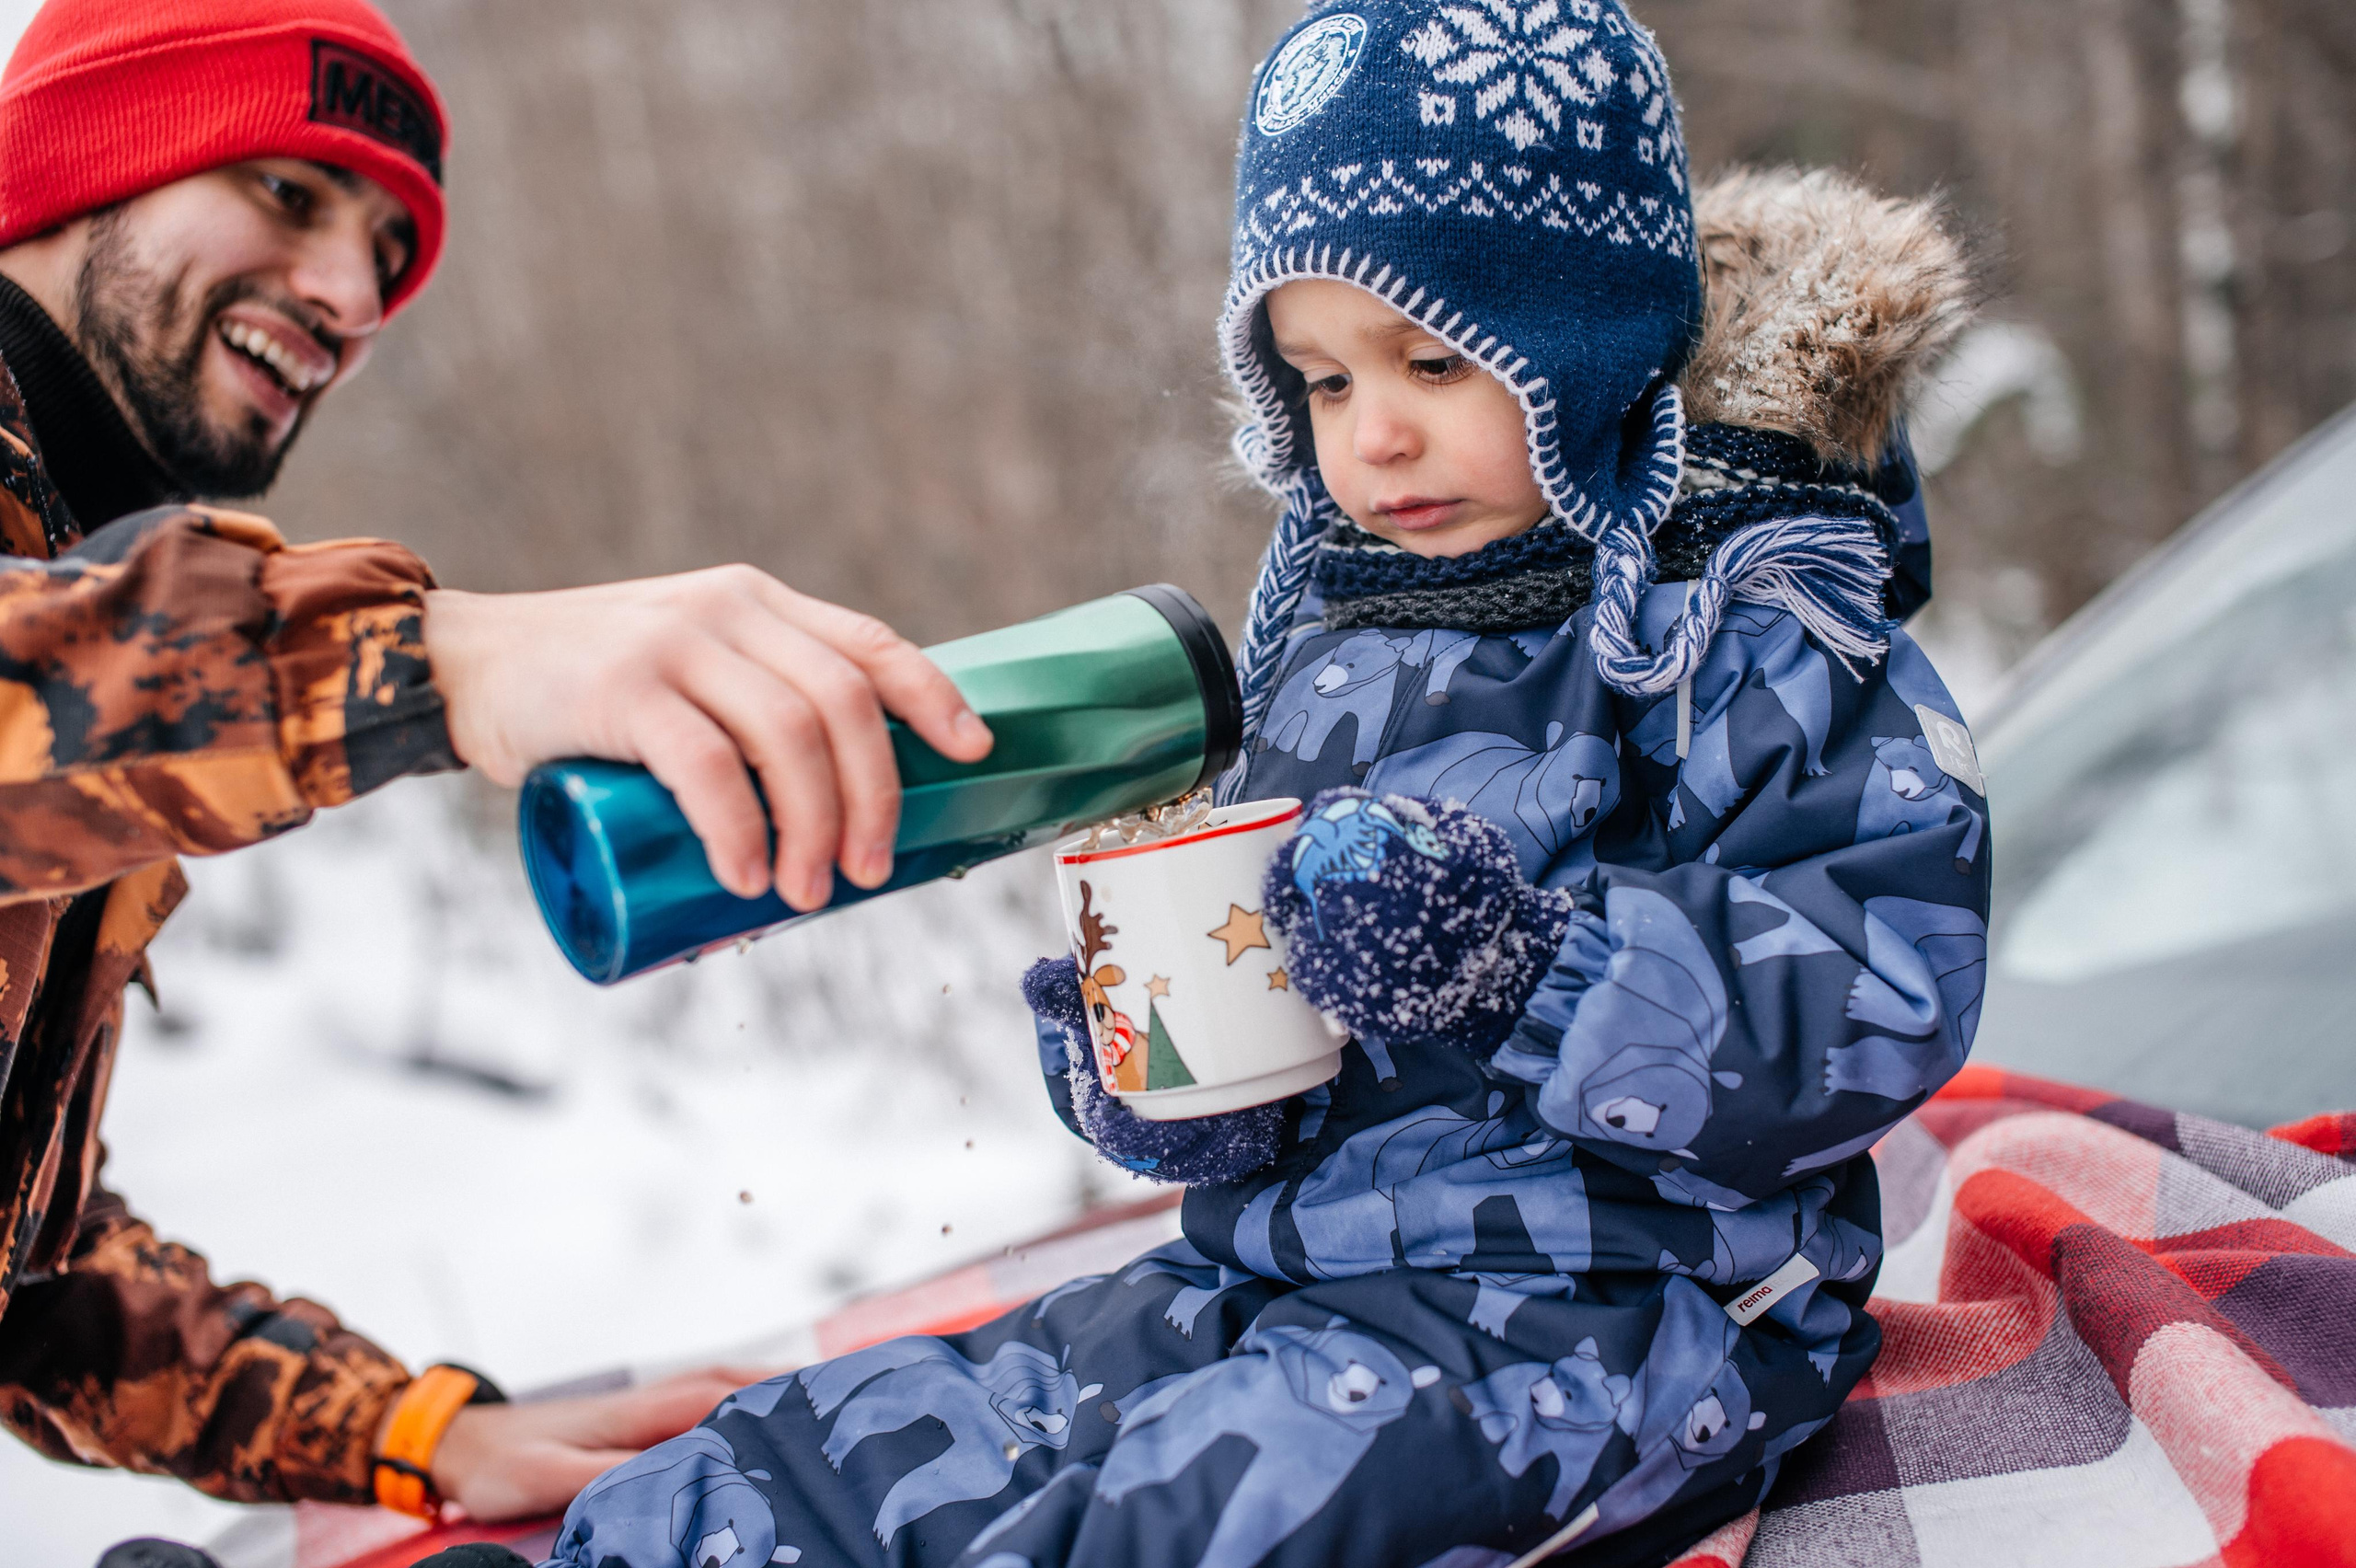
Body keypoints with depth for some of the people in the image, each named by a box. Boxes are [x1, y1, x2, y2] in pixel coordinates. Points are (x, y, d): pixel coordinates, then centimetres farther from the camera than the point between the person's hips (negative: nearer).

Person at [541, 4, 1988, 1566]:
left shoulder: (1742, 614, -7)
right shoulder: (1332, 632, 13)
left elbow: (1889, 991, -19)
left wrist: (1532, 959, -28)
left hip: (1601, 1309, -6)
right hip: (1272, 1278, 6)